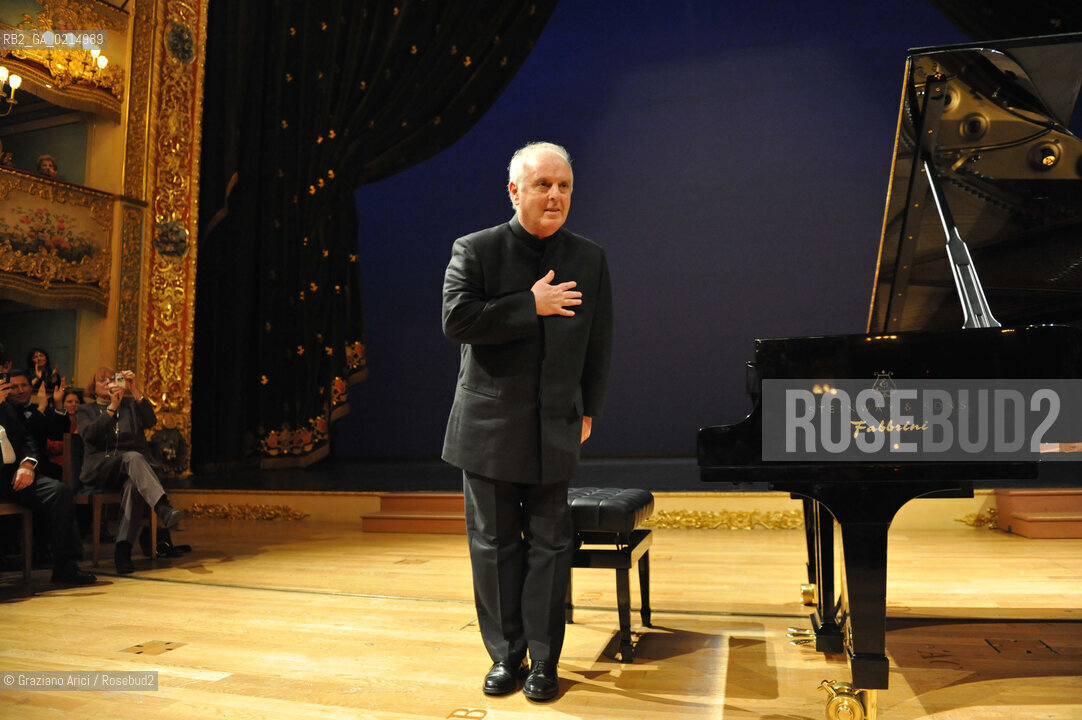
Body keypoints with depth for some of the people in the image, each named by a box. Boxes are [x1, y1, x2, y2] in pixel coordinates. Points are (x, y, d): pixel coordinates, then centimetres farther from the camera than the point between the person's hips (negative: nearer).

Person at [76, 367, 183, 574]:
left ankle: (123, 549, -45)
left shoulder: (130, 405, 23)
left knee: (133, 485, -35)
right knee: (133, 457, -35)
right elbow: (90, 436, -4)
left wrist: (136, 391, -9)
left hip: (132, 469, 2)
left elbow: (151, 421, 1)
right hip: (101, 470, -2)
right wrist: (112, 407, -14)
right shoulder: (85, 410, 20)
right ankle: (163, 507, -58)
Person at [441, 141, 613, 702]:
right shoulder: (474, 251, -2)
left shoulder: (590, 260, 6)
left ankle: (544, 660, 19)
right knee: (494, 544, 8)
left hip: (555, 429, 2)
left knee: (550, 545, 6)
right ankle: (505, 654, 25)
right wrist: (531, 305, -16)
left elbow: (598, 345, 11)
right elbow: (456, 321, -16)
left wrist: (588, 412, 9)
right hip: (488, 427, -1)